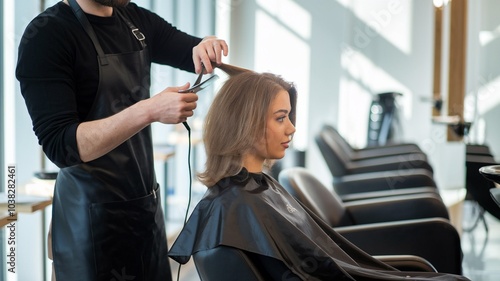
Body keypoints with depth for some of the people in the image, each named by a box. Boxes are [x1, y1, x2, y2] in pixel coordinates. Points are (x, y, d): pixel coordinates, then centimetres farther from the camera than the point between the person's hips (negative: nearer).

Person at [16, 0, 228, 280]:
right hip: (93, 213, -6)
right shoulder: (46, 35, -15)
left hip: (149, 202, 6)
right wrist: (149, 111, -30)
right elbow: (60, 146, -22)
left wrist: (207, 46, -9)